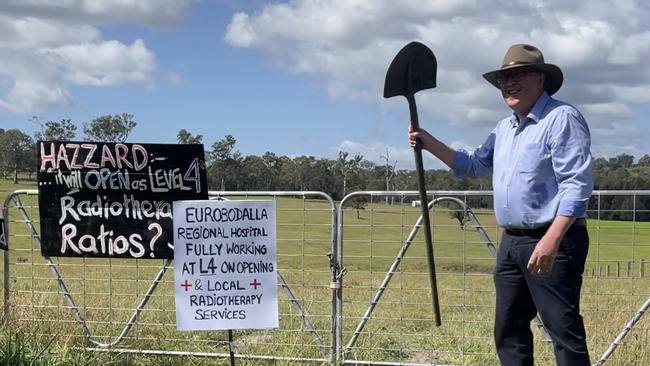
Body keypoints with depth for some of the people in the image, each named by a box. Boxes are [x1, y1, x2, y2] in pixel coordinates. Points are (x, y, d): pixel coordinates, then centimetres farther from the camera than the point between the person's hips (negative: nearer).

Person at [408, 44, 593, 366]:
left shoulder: (562, 118, -11)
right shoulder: (504, 128, 17)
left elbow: (576, 184, -20)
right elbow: (473, 166, 29)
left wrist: (552, 239, -29)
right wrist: (429, 143, 16)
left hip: (553, 241, -9)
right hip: (512, 242, 9)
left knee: (564, 331, -7)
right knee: (508, 330, 14)